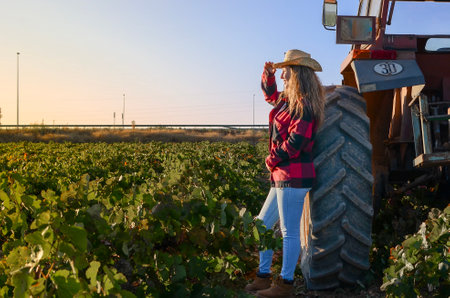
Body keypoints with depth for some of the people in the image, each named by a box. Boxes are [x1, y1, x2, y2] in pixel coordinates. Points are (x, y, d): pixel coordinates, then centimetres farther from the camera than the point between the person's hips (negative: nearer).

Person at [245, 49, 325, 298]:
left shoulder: (303, 106, -14)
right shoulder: (287, 100, 15)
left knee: (289, 231, -3)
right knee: (262, 224, 15)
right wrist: (268, 74, 18)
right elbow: (270, 95, 35)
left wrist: (272, 160, -9)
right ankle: (263, 277, 24)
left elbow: (295, 142, -21)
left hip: (294, 177, -11)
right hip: (282, 176, 11)